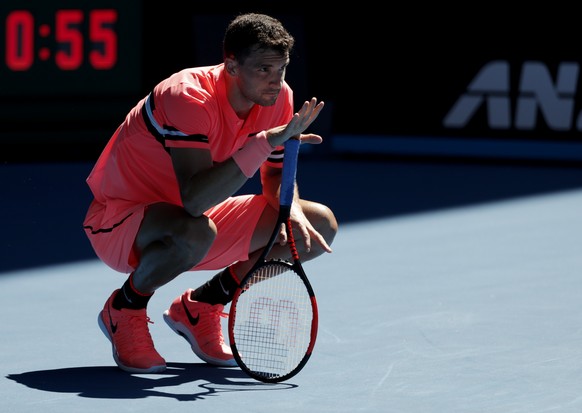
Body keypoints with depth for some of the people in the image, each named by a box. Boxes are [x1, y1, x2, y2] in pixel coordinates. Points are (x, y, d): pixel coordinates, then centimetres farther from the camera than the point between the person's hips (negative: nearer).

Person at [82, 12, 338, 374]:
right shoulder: (188, 97, -30)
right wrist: (268, 140, -44)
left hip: (195, 218, 8)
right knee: (195, 232, -42)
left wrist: (292, 210, -16)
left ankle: (199, 306, 9)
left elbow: (275, 174, 8)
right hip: (120, 217, -8)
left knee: (320, 226, -3)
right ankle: (124, 309, -10)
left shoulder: (278, 97, -8)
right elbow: (194, 199, -41)